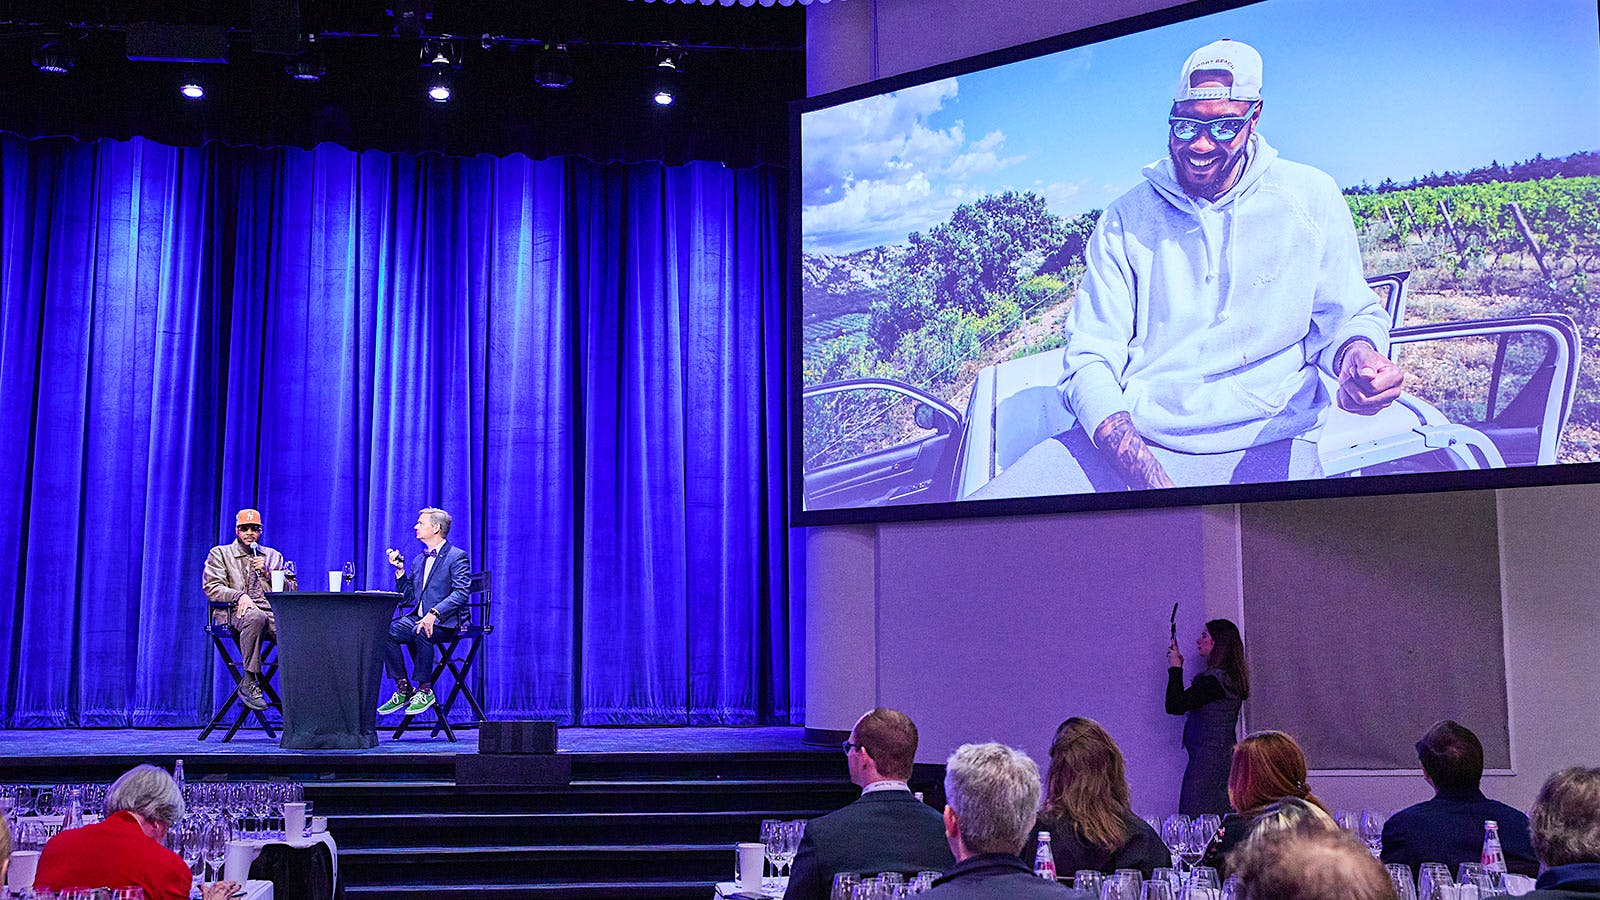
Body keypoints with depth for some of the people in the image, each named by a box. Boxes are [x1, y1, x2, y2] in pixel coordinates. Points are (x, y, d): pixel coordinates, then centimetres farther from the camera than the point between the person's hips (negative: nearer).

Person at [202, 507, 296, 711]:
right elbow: (211, 587, 2)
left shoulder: (273, 556, 25)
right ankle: (249, 683, -34)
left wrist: (267, 572, 1)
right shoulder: (220, 553, 17)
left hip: (272, 611, 3)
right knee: (255, 617, -41)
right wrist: (239, 596, -16)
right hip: (236, 611, -3)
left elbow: (292, 590, 17)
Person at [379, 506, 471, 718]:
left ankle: (425, 690, -20)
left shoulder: (457, 556, -3)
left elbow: (460, 593, -16)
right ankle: (403, 689, -12)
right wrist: (400, 570, 5)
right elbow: (407, 599, 17)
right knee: (387, 630, -20)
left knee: (421, 632, -37)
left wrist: (434, 614, -28)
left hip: (445, 621, -7)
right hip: (418, 618, 7)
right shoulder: (418, 561, 20)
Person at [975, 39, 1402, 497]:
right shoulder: (1126, 218, 8)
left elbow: (1348, 315, 16)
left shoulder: (1311, 197, 9)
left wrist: (1357, 355, -13)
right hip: (1127, 438, 1)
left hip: (1265, 446, 0)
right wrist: (1147, 475, -18)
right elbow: (1089, 356, 1)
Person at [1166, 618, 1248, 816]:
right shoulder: (1229, 677, 15)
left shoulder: (1213, 679, -16)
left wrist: (1175, 668, -5)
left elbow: (1175, 705, -15)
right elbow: (1186, 701, 21)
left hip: (1207, 760, -10)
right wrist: (1177, 667, 14)